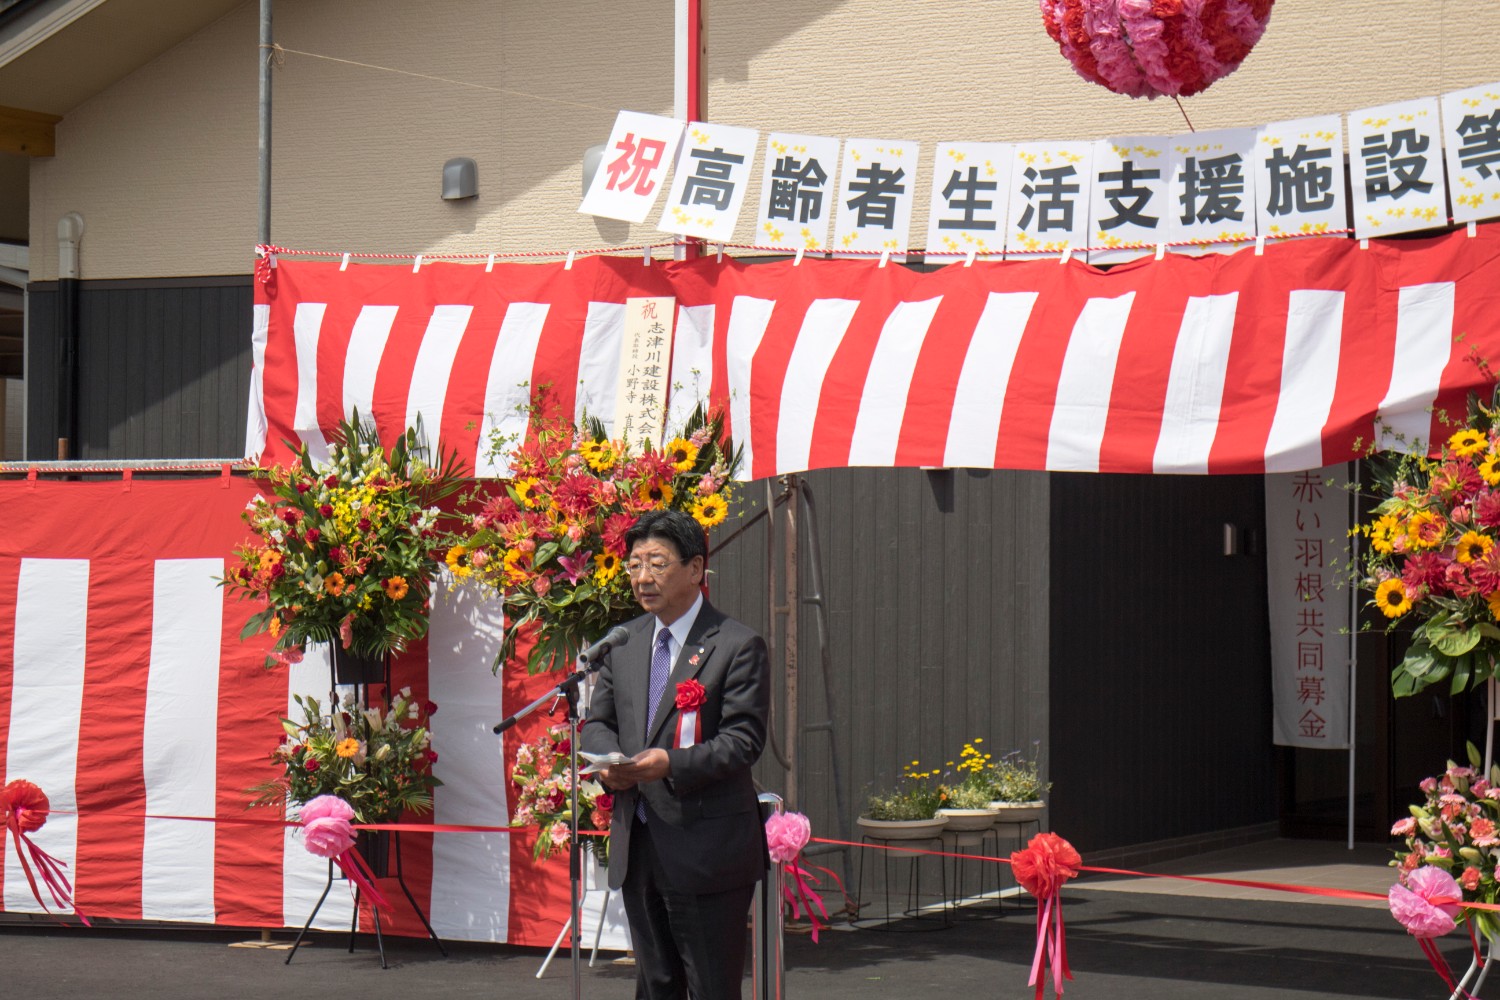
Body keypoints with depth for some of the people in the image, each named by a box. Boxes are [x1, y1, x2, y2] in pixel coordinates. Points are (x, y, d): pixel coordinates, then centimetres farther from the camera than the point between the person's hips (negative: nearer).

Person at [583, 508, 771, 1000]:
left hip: (707, 848, -7)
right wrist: (609, 758, -8)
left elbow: (743, 739, -14)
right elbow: (598, 721, 15)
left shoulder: (739, 646, -8)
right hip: (637, 846, 7)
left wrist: (672, 764, -28)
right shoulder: (625, 641, 12)